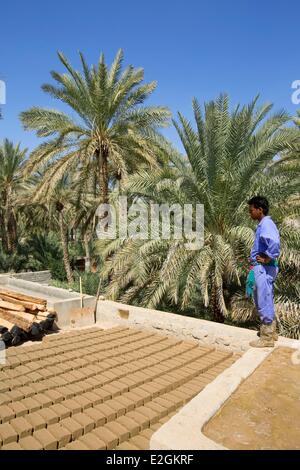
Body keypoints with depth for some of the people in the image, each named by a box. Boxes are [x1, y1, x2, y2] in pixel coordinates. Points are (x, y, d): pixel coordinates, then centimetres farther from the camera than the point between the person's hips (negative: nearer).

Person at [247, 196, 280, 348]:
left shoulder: (265, 224, -18)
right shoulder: (264, 224, 13)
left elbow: (274, 242, -37)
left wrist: (267, 258, -23)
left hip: (263, 269, -10)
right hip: (262, 268, 10)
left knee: (264, 302, -1)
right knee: (266, 301, 18)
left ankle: (267, 337, 10)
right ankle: (270, 332, 31)